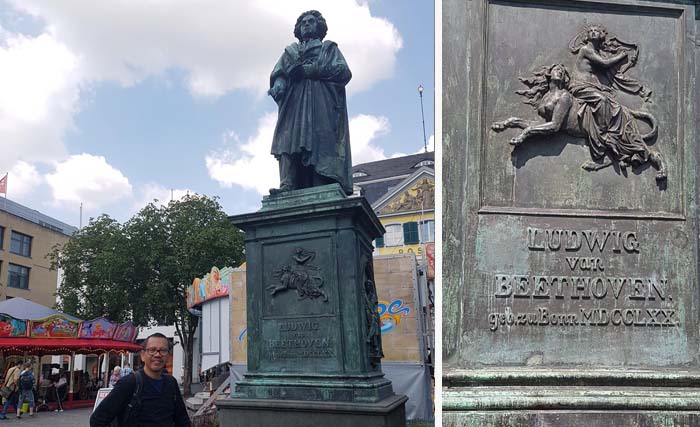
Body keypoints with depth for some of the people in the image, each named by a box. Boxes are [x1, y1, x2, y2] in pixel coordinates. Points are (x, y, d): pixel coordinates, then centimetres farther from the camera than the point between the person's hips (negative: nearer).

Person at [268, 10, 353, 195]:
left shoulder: (329, 48, 22)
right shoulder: (290, 51, 31)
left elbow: (343, 72, 3)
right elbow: (277, 74, 15)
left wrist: (308, 70, -5)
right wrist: (279, 85, -10)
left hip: (321, 103, -3)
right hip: (293, 104, 3)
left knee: (319, 144, -20)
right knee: (289, 141, -19)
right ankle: (287, 185, -31)